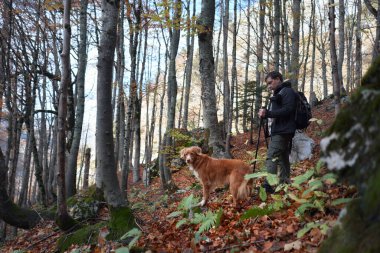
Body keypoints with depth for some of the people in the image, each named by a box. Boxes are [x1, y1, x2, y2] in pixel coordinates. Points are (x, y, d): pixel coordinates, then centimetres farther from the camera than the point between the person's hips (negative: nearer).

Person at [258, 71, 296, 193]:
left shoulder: (288, 92, -7)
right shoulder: (277, 94, 23)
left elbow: (287, 111, -20)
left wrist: (268, 113, -21)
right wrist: (265, 114, 2)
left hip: (283, 131, -10)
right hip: (278, 131, 10)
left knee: (271, 157, -18)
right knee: (283, 158, 12)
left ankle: (268, 186, -24)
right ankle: (285, 184, 18)